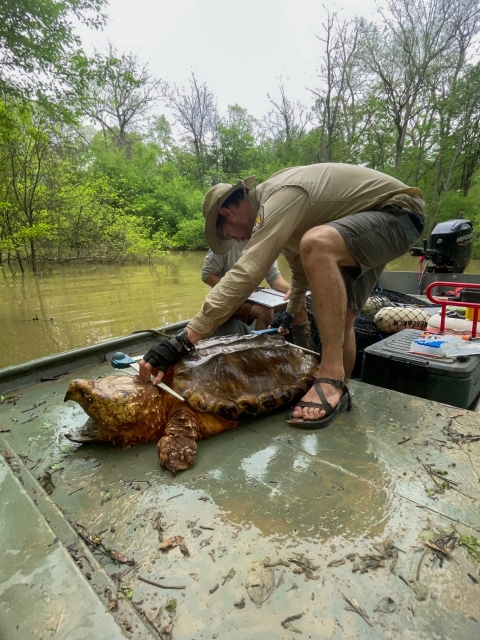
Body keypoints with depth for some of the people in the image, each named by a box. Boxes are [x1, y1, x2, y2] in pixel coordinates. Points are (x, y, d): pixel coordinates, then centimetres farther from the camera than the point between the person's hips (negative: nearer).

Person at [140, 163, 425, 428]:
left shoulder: (279, 197, -25)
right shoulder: (274, 205, 6)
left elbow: (246, 274, -38)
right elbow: (302, 262, 20)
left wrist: (183, 340, -38)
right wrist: (292, 310, 30)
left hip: (398, 213, -10)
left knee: (316, 243, -37)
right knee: (337, 321, 4)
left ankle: (332, 378, -30)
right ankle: (338, 390, 20)